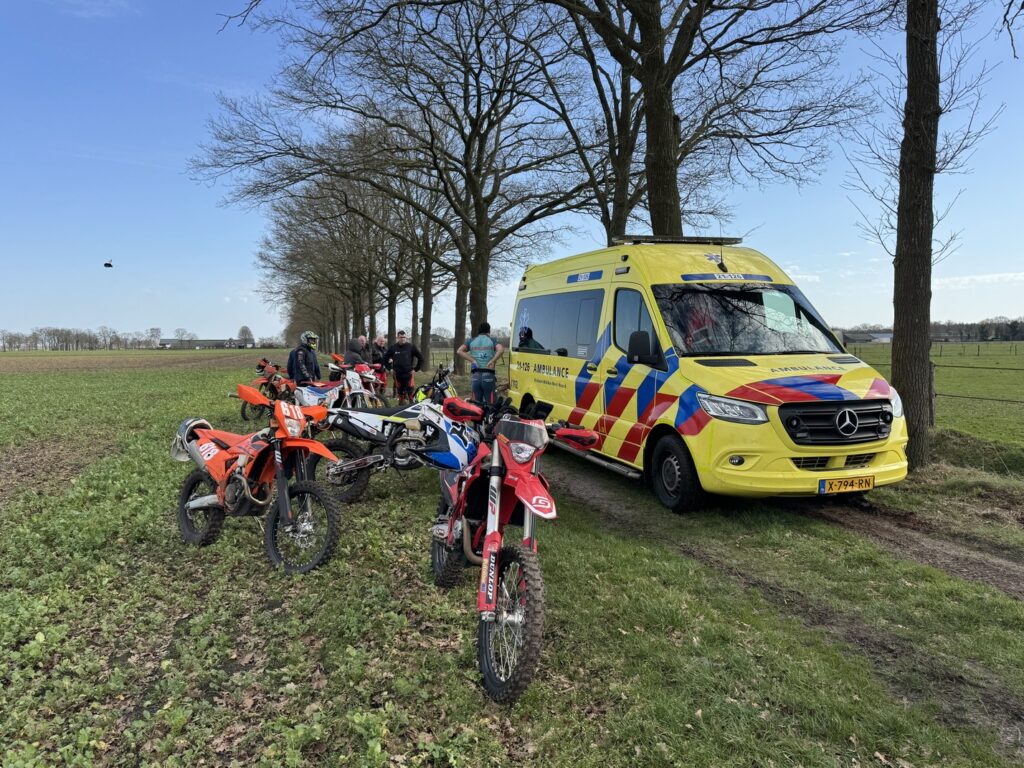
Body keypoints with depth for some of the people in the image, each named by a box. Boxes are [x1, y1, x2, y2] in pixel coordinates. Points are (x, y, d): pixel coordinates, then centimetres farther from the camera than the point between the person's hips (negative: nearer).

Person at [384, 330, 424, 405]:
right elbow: (385, 358, 17)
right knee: (400, 392, 10)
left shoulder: (411, 347, -2)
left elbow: (420, 358, 4)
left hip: (408, 374, -2)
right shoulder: (393, 347, 4)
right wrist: (390, 368, 10)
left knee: (410, 392, -8)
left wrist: (415, 369, 1)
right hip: (398, 374, 2)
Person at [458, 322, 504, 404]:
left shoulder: (471, 341, 12)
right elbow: (501, 350, -14)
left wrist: (473, 360, -3)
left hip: (476, 376, 2)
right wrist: (492, 361, -10)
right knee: (489, 404, 1)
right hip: (488, 376, -2)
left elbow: (459, 351, -2)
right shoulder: (492, 340, 6)